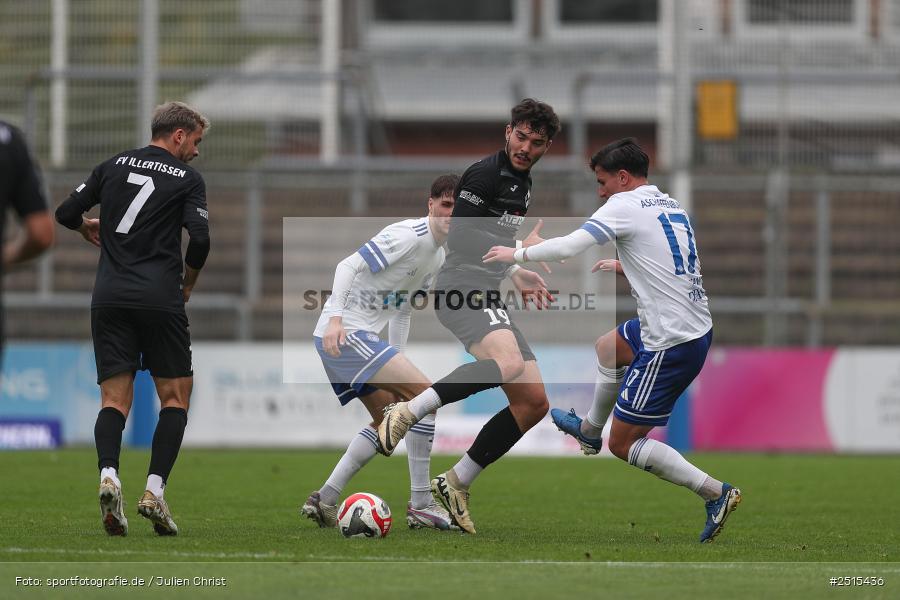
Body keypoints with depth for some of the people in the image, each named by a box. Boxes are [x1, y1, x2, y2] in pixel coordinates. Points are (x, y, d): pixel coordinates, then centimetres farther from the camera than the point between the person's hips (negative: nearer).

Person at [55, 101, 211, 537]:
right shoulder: (187, 178, 2)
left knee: (114, 399, 4)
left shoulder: (114, 166, 12)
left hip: (109, 296, 3)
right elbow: (200, 238, -10)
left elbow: (66, 213, 12)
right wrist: (188, 282, 8)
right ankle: (154, 490, -7)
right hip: (159, 297, -3)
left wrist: (87, 228, 35)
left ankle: (108, 474, -24)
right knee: (175, 396, 8)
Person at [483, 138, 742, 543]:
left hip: (671, 344, -9)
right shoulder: (671, 205, 13)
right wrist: (624, 266, 32)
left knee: (624, 444, 0)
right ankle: (590, 429, 52)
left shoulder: (626, 206, -12)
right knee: (608, 347, 34)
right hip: (697, 326, 9)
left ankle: (716, 494, -4)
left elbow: (569, 247, -19)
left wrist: (516, 254, -5)